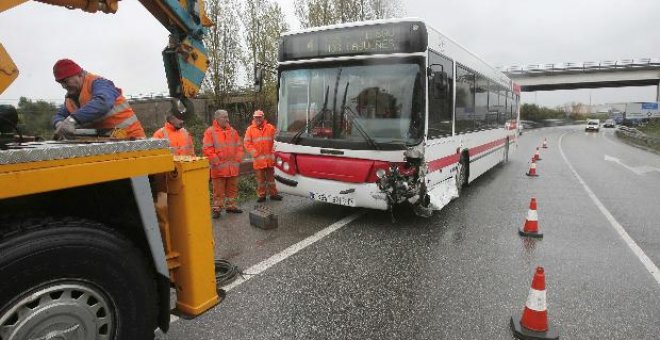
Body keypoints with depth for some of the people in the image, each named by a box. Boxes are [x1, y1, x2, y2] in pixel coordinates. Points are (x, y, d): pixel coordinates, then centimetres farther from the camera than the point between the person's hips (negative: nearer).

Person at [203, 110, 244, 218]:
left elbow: (239, 146, 14)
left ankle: (231, 206, 26)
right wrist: (216, 162, -14)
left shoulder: (232, 131, 12)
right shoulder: (210, 132, -4)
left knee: (233, 188, 13)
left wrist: (238, 160, 3)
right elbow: (207, 149, -10)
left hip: (233, 167, 5)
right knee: (218, 190, 0)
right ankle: (217, 209, 10)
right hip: (219, 168, -5)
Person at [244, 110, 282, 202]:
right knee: (260, 178, 6)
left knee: (271, 177, 9)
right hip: (258, 158, -1)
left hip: (269, 158, 1)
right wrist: (254, 152, -11)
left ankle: (273, 194, 18)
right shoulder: (250, 129, 2)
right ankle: (261, 195, 16)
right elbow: (247, 143, 0)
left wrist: (273, 152, -1)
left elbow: (273, 141, 8)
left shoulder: (270, 128, 5)